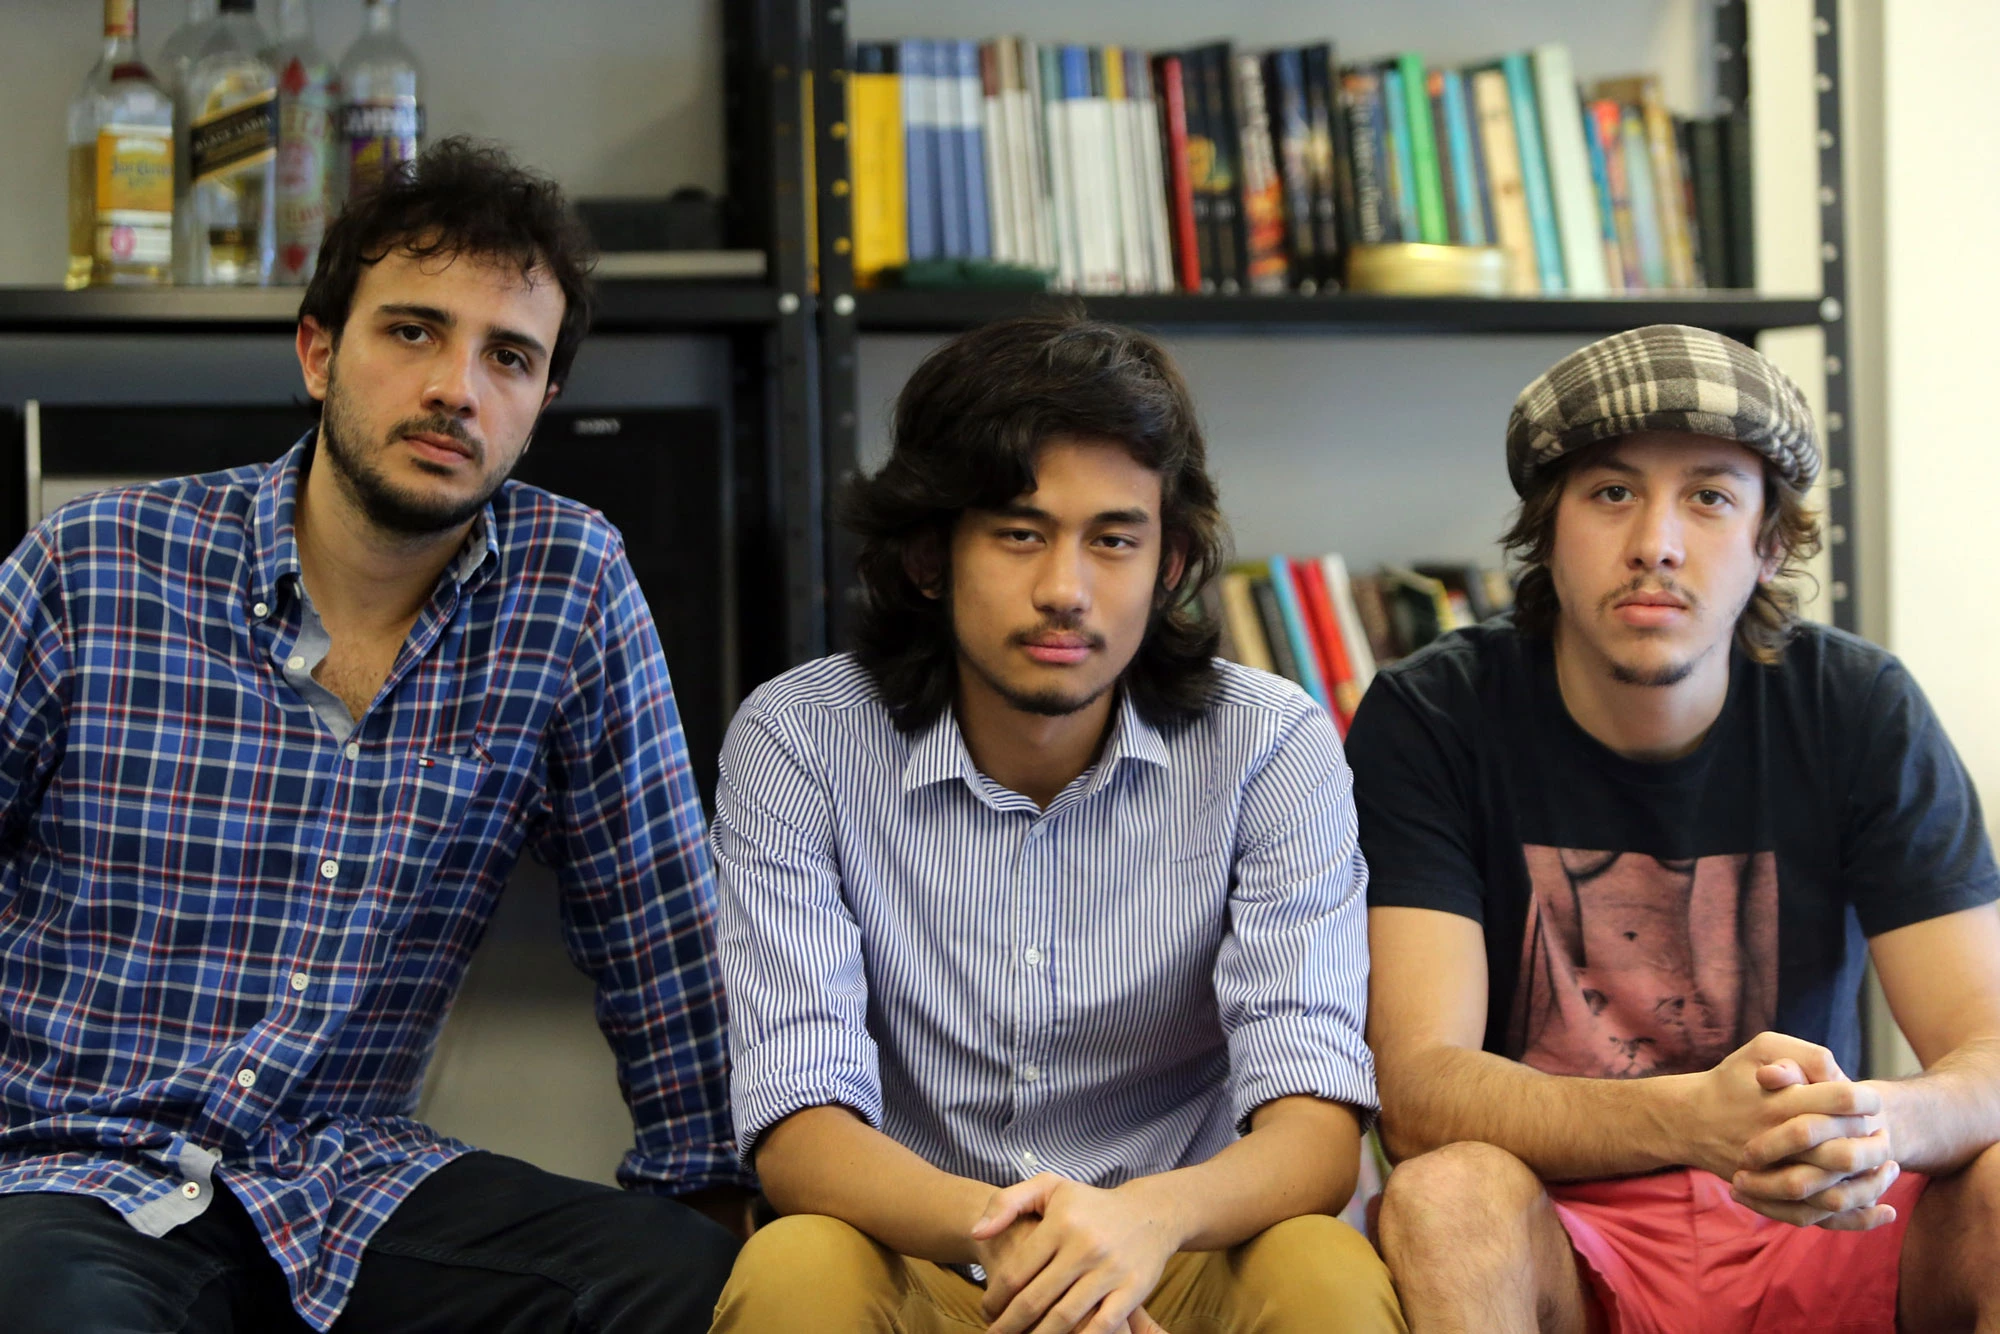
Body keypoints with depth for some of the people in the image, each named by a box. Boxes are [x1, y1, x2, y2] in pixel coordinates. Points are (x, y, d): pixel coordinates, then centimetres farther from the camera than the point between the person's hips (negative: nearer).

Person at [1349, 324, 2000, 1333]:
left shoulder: (1857, 710, -3)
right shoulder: (1427, 722, -9)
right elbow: (1420, 1086, -19)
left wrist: (1878, 1125, -35)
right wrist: (1693, 1119, -38)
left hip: (1818, 1229, 2)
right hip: (1556, 1238, -2)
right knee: (1449, 1197, -34)